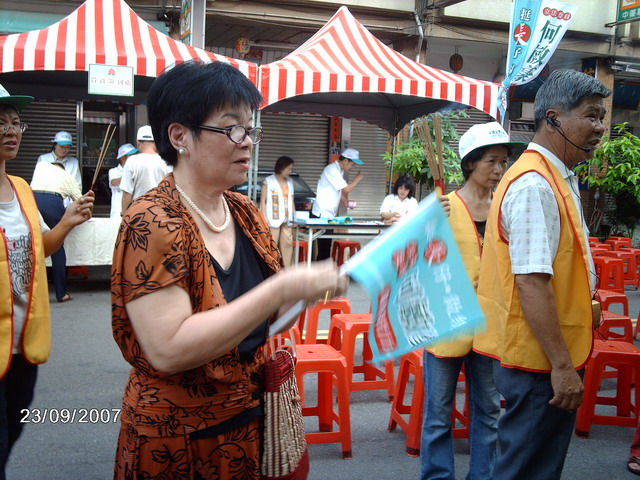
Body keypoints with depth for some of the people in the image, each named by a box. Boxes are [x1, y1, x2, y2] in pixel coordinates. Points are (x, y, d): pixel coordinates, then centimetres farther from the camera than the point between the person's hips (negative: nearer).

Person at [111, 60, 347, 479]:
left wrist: (314, 287, -8)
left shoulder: (247, 214, 2)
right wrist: (283, 289, -31)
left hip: (254, 420, 6)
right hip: (179, 441, -6)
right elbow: (168, 350, -29)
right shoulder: (151, 224, -19)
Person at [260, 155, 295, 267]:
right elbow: (263, 201, -4)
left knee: (288, 244, 4)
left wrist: (294, 215, 12)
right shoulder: (268, 181, -2)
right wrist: (264, 219, -12)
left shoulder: (290, 182, 15)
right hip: (273, 219, -5)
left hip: (287, 219, 5)